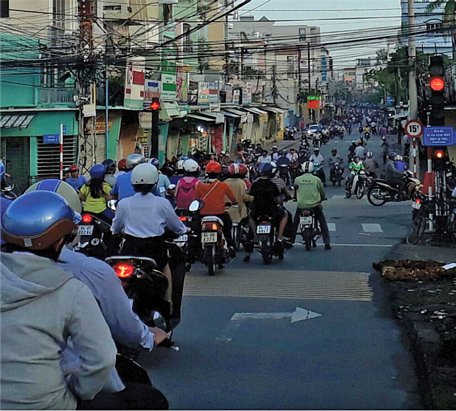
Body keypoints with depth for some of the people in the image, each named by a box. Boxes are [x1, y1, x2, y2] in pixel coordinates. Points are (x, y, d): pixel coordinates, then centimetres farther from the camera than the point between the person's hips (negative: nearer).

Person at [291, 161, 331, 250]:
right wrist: (323, 198, 27)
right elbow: (322, 191, 5)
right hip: (315, 205, -1)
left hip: (301, 205, 1)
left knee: (295, 222, 21)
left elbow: (295, 191, 11)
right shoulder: (316, 179, -3)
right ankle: (327, 243, 3)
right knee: (323, 223, 10)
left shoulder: (297, 179, 1)